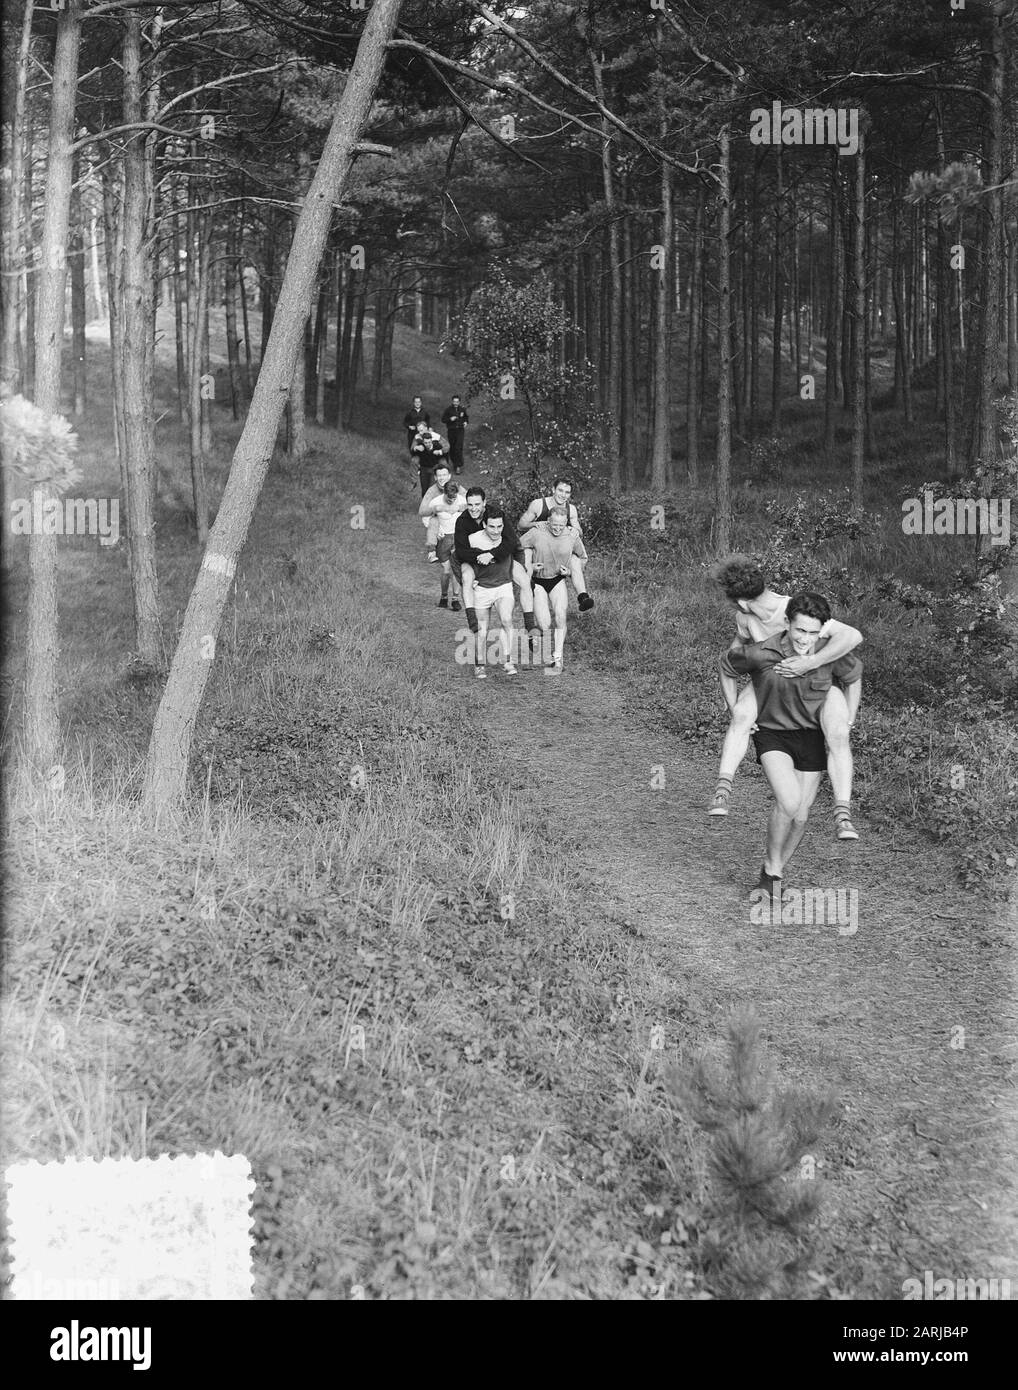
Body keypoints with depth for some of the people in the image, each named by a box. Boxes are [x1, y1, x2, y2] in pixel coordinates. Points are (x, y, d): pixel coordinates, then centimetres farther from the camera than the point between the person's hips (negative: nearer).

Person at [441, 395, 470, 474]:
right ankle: (454, 463, 25)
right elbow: (443, 419, -1)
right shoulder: (448, 410, -1)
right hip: (451, 431, 0)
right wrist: (450, 419, -18)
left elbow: (466, 417, 23)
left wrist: (466, 422, 2)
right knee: (452, 448, 6)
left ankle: (459, 466, -11)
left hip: (460, 430, 0)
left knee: (459, 448, -12)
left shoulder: (462, 409, 6)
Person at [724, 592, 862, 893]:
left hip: (812, 737, 3)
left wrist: (847, 725, 8)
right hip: (771, 734, -3)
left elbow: (854, 677, 8)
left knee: (800, 816, 4)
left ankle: (776, 872, 29)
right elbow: (727, 666, 0)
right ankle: (771, 870, -3)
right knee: (789, 800, -26)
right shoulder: (761, 654, -22)